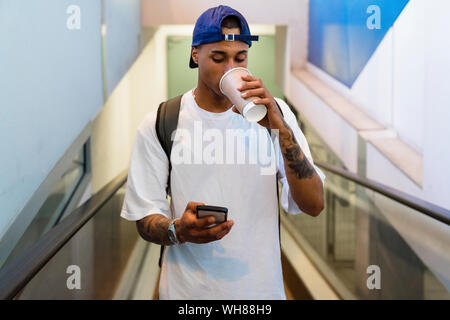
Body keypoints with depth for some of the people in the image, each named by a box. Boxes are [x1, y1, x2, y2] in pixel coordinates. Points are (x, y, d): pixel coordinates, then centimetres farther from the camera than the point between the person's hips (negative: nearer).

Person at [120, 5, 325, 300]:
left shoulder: (273, 112, -4)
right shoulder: (159, 124, -7)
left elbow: (314, 206, -12)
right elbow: (145, 219, -4)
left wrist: (279, 127, -23)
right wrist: (179, 230, -25)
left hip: (262, 286, 1)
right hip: (187, 290, -1)